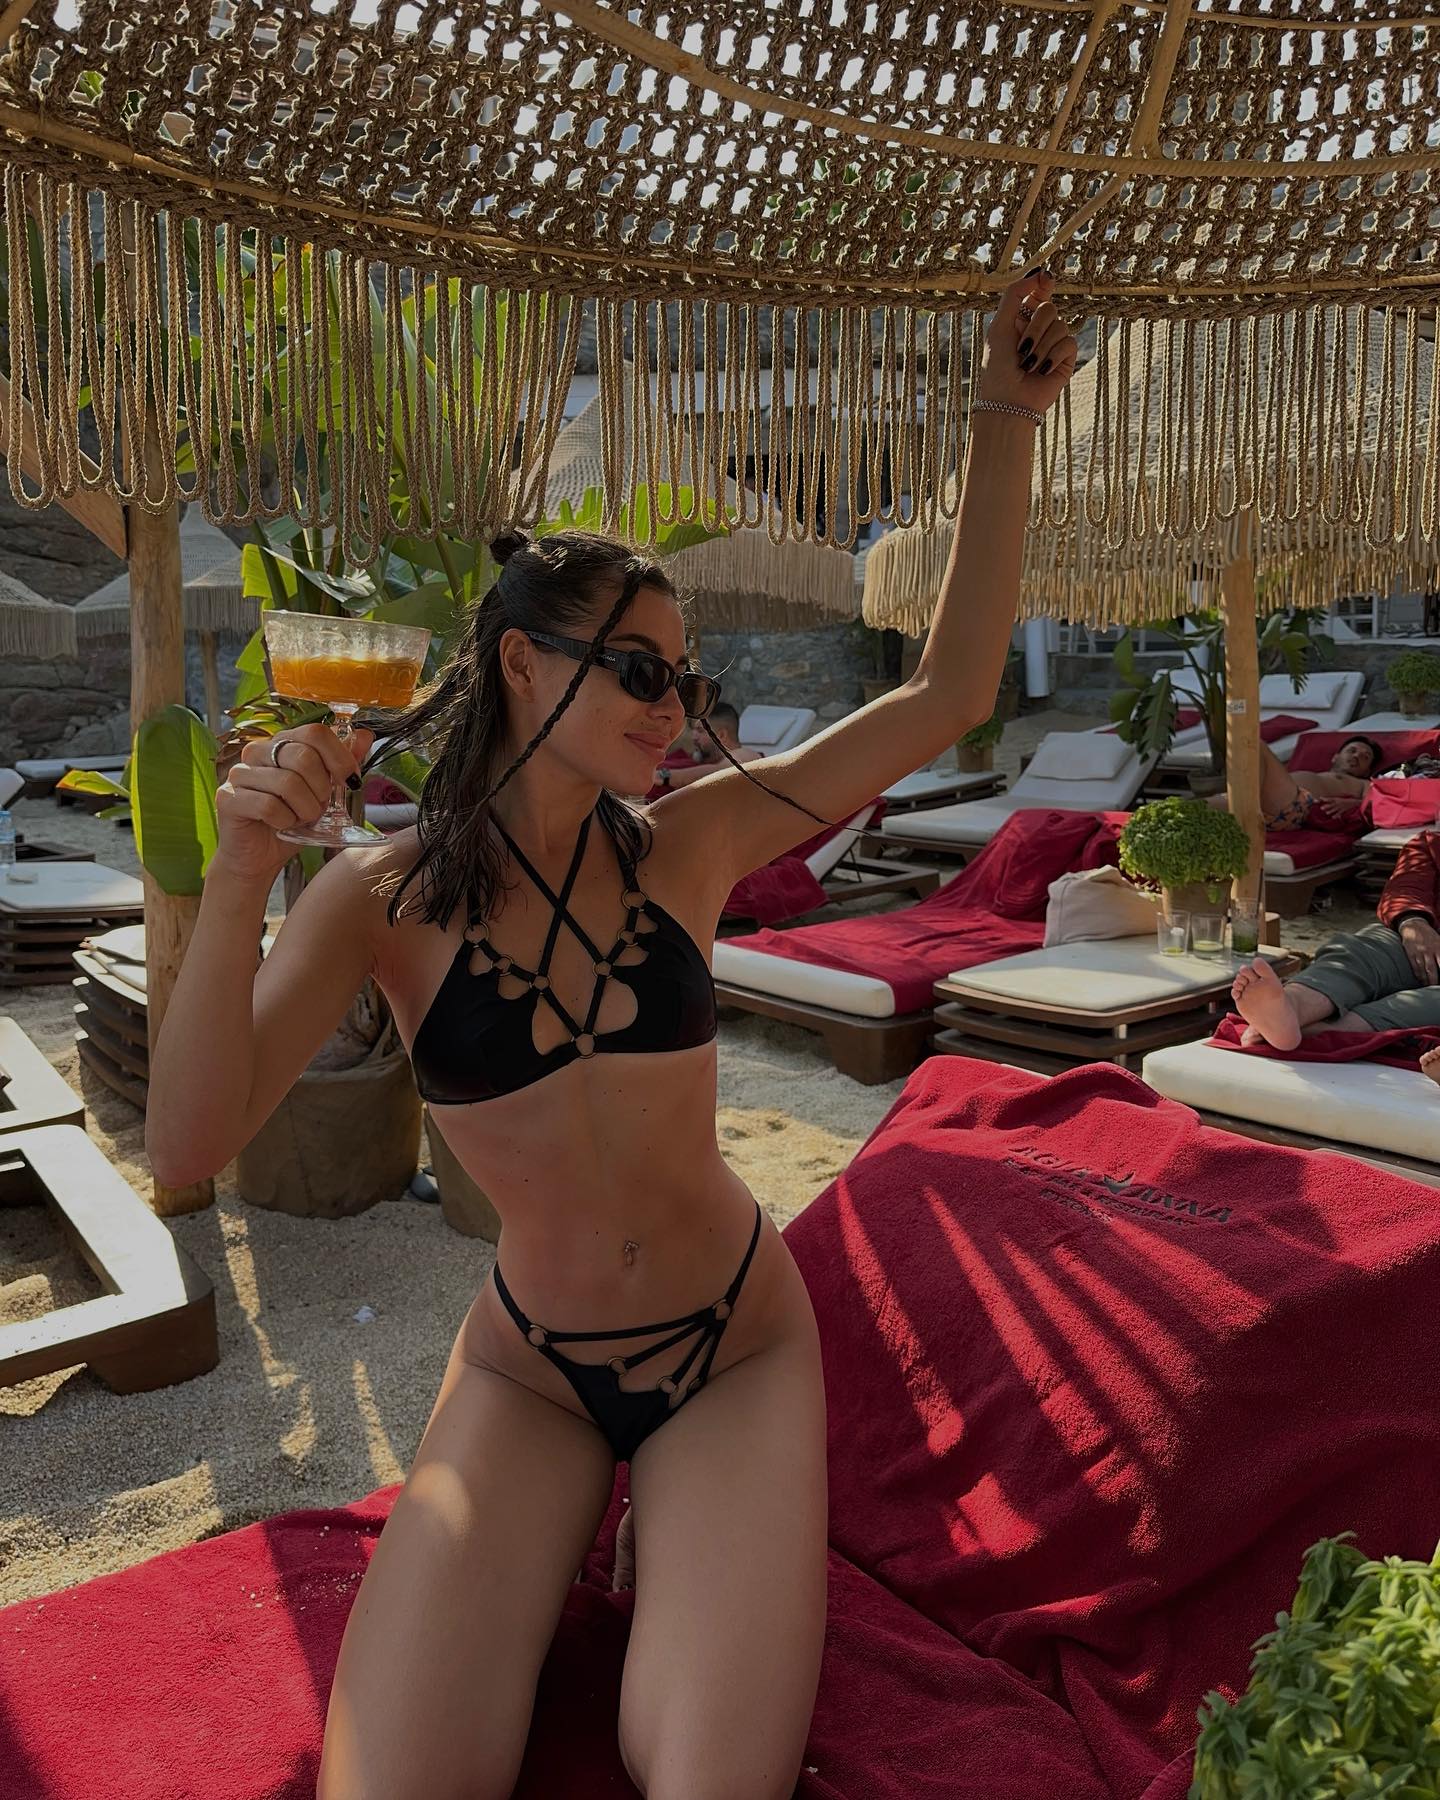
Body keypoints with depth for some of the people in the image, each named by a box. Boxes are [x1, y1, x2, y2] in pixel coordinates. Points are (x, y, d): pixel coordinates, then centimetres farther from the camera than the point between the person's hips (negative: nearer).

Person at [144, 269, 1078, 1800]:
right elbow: (187, 1151, -19)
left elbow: (949, 696, -10)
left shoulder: (692, 843, -8)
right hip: (528, 1372, 0)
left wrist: (1004, 427, -13)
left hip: (734, 1345, 1)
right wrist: (235, 887, -32)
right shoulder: (381, 898, -11)